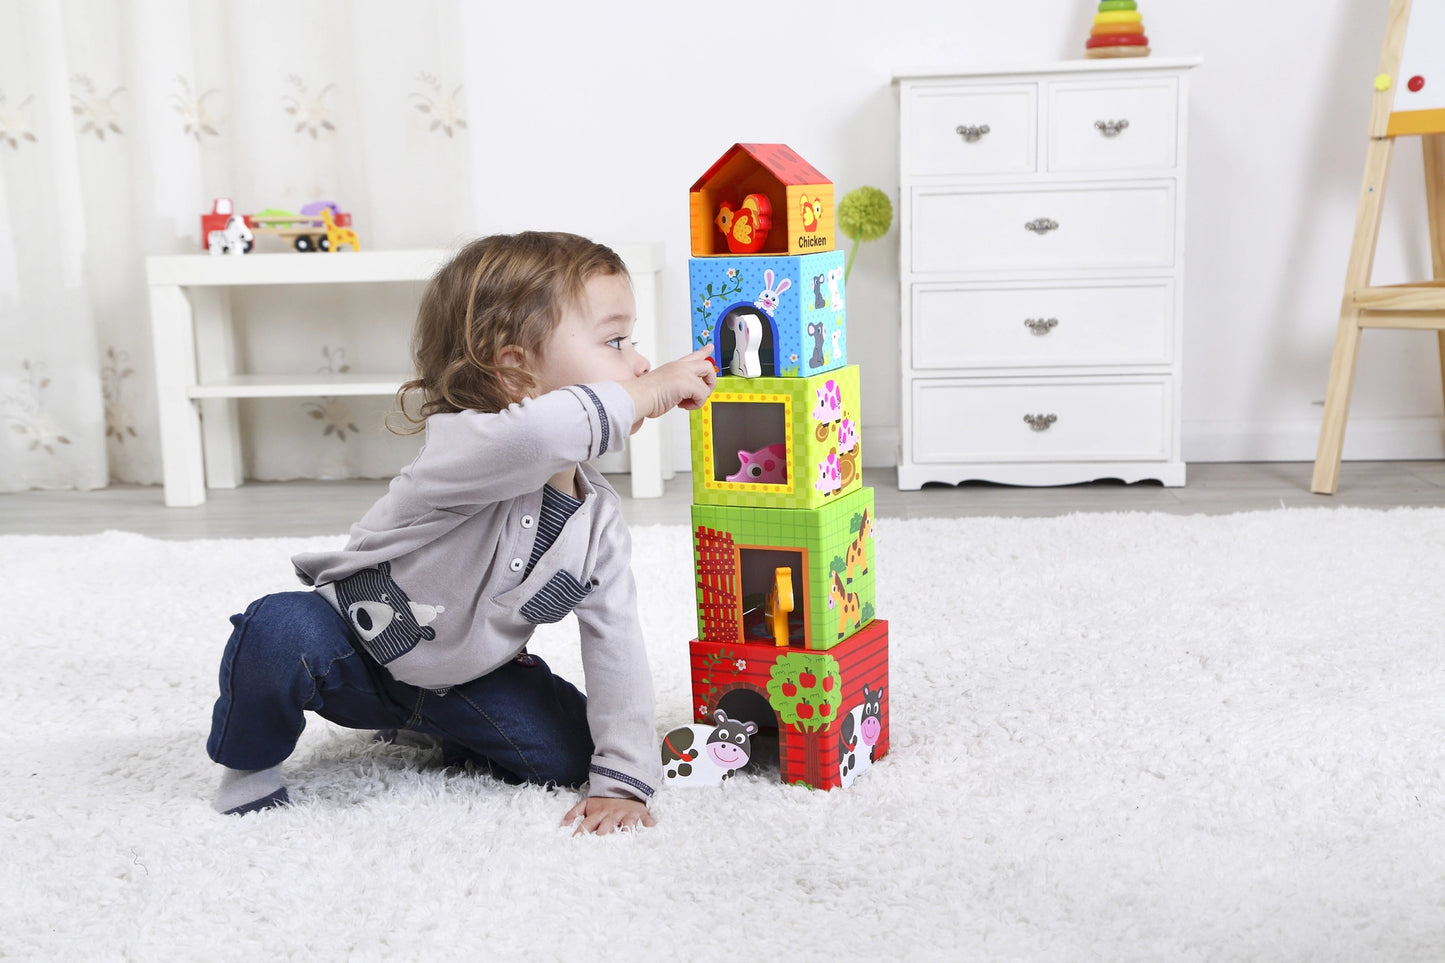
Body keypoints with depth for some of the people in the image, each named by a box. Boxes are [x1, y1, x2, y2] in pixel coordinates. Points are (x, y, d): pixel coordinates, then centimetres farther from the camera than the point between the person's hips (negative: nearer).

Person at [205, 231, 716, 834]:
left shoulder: (599, 520, -11)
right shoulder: (461, 448, -32)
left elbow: (615, 645, -10)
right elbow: (530, 438, -58)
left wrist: (621, 780, -17)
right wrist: (649, 392, -45)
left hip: (463, 679, 5)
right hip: (357, 652, -5)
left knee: (569, 755, -10)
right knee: (279, 629, -34)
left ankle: (429, 724, 17)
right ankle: (249, 763, -4)